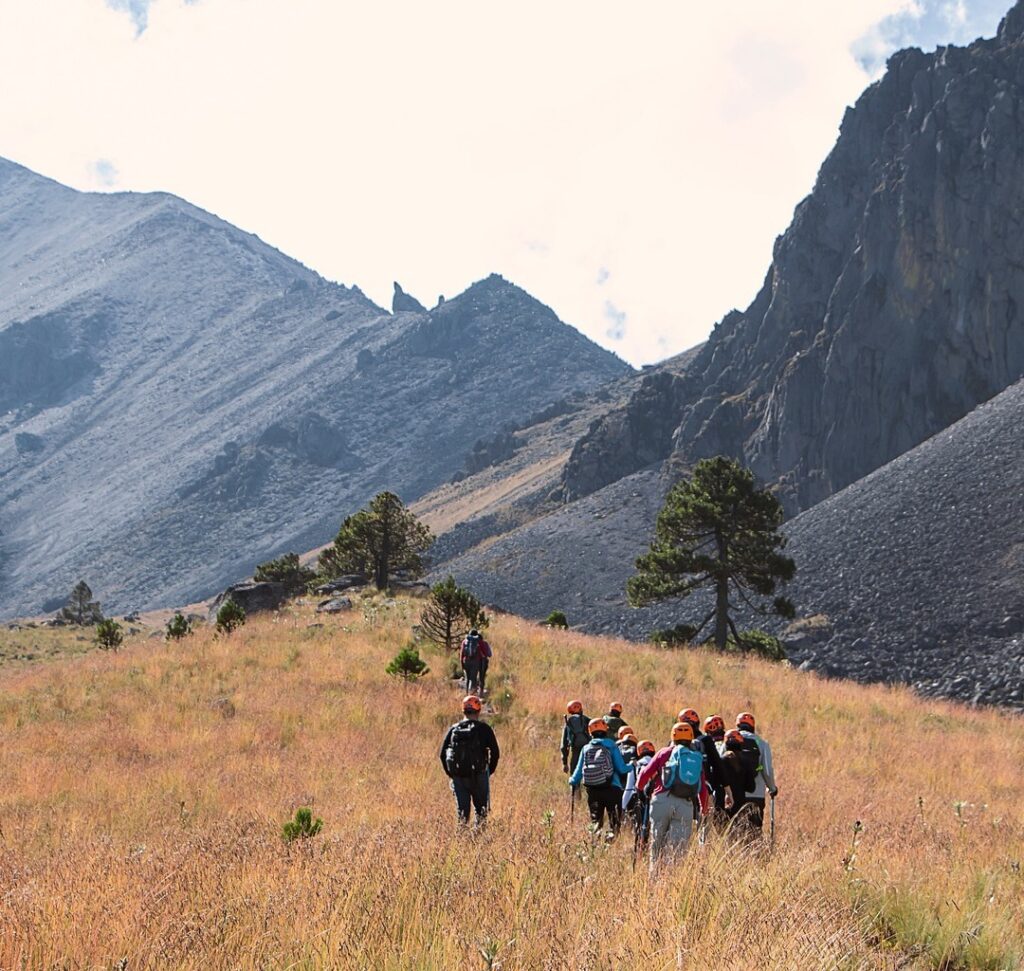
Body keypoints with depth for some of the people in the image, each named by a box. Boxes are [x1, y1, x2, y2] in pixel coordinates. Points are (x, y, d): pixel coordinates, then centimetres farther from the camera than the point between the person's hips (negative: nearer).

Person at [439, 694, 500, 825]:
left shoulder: (454, 729, 6)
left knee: (462, 810, 8)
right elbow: (495, 753, -5)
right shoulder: (484, 728, -2)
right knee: (481, 810, 10)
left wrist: (451, 773, 15)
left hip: (458, 777, 2)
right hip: (479, 775, -2)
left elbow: (443, 754, 6)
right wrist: (490, 771, 8)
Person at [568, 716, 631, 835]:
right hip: (612, 789, -3)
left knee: (596, 821, 11)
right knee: (615, 821, 5)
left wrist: (572, 781, 31)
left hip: (592, 790, 3)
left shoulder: (586, 749, 7)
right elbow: (621, 769, -5)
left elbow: (579, 772, 10)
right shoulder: (611, 746, -2)